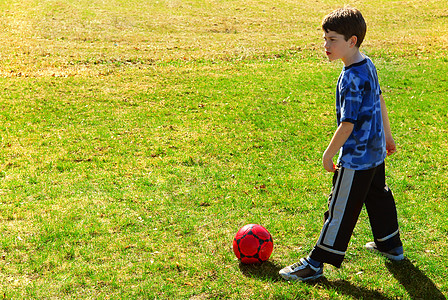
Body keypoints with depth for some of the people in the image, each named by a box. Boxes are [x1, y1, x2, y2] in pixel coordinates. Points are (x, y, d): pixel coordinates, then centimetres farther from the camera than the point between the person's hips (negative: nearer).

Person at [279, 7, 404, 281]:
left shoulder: (351, 79, -26)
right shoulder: (368, 64, 4)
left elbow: (347, 125, -25)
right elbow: (380, 102, 16)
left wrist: (329, 154, -13)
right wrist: (386, 134, 27)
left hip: (356, 158, -10)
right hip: (375, 151, 10)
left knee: (341, 209, -1)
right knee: (378, 196, 24)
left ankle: (316, 263, 10)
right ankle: (391, 245, 42)